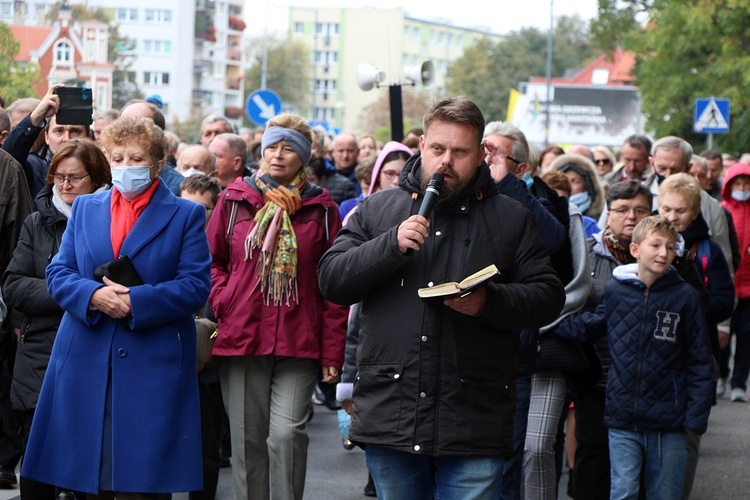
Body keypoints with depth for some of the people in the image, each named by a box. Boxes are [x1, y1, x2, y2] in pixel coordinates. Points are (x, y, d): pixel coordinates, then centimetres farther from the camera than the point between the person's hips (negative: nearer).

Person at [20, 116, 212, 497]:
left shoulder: (185, 215, 4)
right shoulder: (85, 209, 15)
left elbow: (196, 285, -5)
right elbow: (57, 273, 8)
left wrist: (135, 301, -16)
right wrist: (93, 295, -14)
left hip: (153, 364, -3)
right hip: (86, 362, 3)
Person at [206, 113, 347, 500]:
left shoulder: (321, 209, 3)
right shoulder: (235, 200, 7)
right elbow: (212, 260, 17)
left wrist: (332, 353, -2)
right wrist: (222, 302, -2)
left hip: (298, 341, -2)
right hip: (241, 337, 2)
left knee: (287, 433, -14)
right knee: (248, 439, 6)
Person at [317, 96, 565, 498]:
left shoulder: (510, 219, 8)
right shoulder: (378, 209, 12)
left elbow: (549, 296, 3)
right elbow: (331, 280, 2)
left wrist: (490, 302, -15)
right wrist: (393, 244, -12)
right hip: (389, 416, 2)